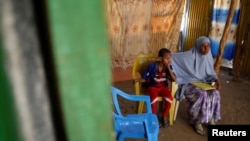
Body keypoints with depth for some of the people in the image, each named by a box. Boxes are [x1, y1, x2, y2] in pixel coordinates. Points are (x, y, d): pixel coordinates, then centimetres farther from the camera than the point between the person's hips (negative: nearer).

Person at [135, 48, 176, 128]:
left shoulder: (168, 67, -5)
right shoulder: (152, 66, -16)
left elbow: (174, 79, -13)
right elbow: (145, 78, -10)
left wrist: (168, 68, -20)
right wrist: (139, 79, -33)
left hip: (163, 87, 3)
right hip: (152, 86, -3)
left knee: (169, 98, -26)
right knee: (154, 99, -33)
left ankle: (164, 117, 0)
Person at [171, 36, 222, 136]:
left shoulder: (208, 56, 2)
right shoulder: (190, 55, -15)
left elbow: (211, 72, 8)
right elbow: (173, 56, -13)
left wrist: (216, 80, -10)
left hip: (203, 82, 5)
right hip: (189, 83, -5)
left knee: (215, 93, -22)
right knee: (202, 95, -32)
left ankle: (211, 118, -1)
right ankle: (197, 122, -12)